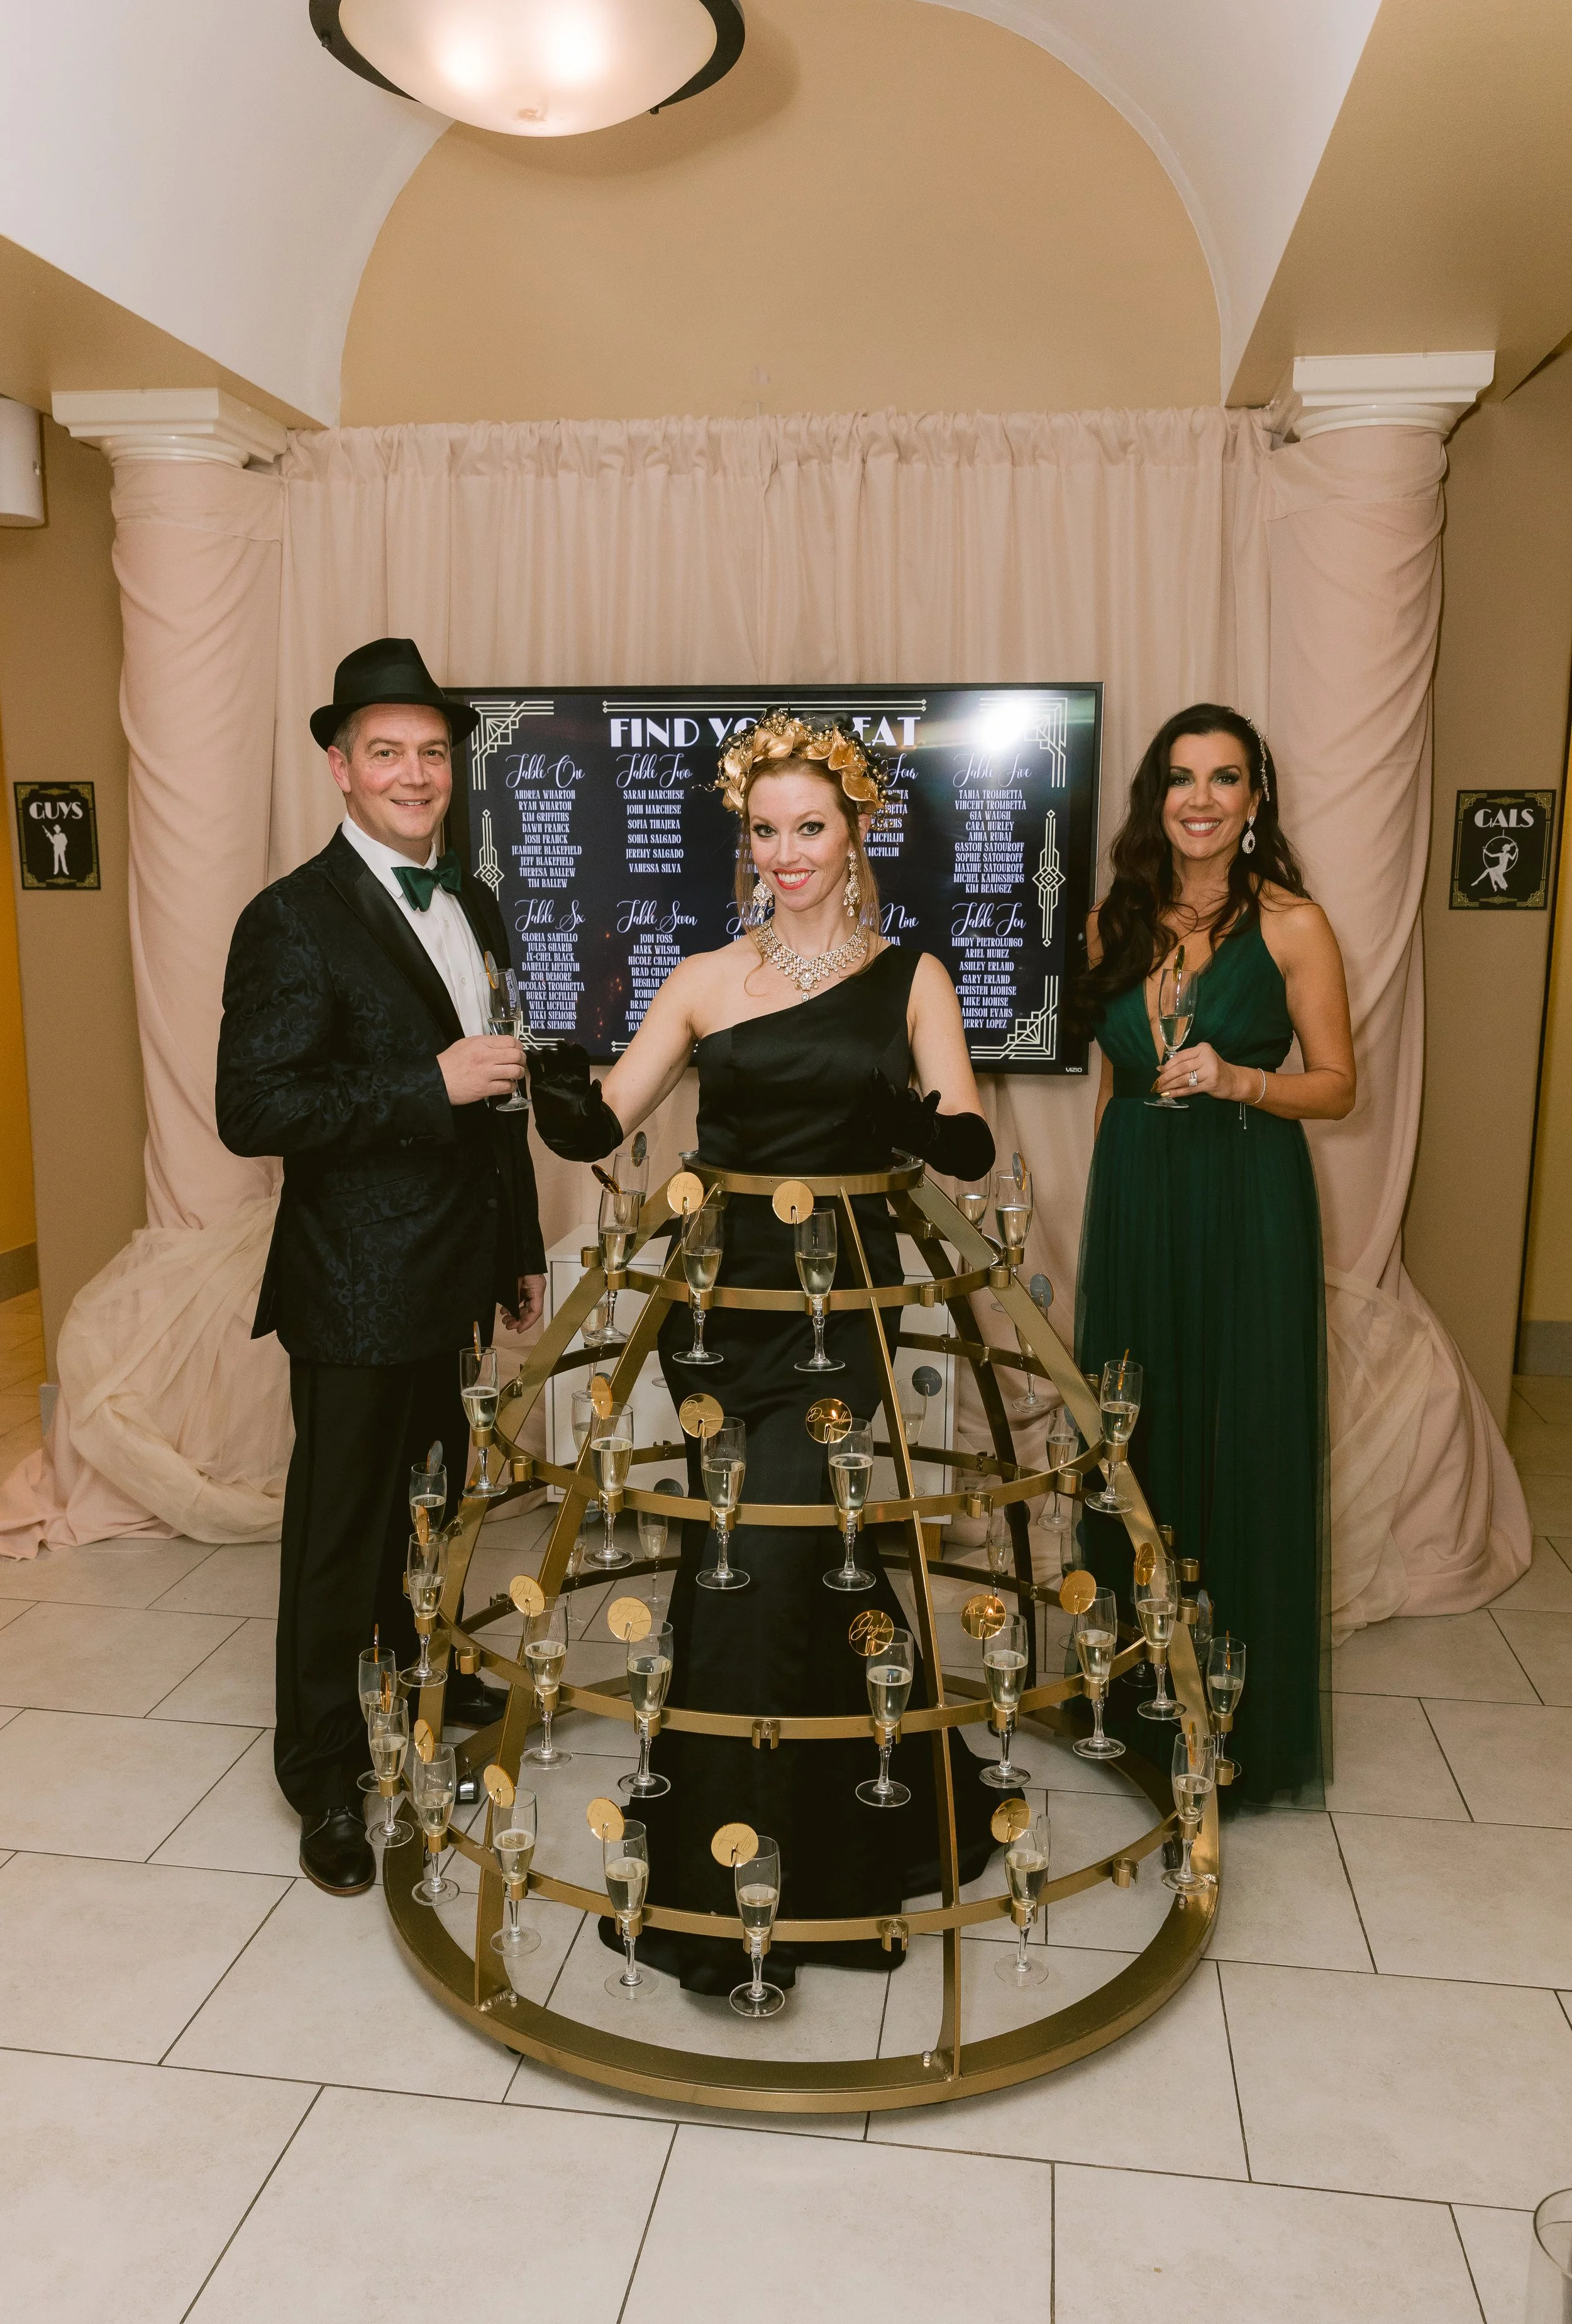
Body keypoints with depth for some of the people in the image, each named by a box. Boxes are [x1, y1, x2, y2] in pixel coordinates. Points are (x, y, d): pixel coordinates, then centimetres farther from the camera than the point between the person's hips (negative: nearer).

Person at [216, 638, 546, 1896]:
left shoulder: (475, 907, 11)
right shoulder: (294, 920, -13)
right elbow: (254, 1110, -21)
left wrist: (524, 1248, 18)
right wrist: (432, 1084, -24)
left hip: (465, 1277, 7)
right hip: (360, 1291, -7)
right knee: (342, 1533, 6)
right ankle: (325, 1778, 25)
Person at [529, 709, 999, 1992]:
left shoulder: (910, 979, 4)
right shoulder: (708, 982, 7)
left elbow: (974, 1148, -6)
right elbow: (602, 1125, 0)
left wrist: (923, 1122, -28)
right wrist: (562, 1093, -22)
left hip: (840, 1309, -2)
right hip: (721, 1299, 2)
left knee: (759, 1566, -6)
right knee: (806, 1564, 10)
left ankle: (718, 1895, 13)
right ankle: (905, 1806, 34)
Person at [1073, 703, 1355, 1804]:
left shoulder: (1292, 923, -6)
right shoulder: (1117, 919, 7)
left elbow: (1337, 1085, -3)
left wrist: (1238, 1079, -21)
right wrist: (1111, 1195, 14)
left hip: (1247, 1206, -4)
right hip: (1133, 1200, 4)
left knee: (1241, 1442, 2)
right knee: (1137, 1435, 11)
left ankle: (1243, 1722, 19)